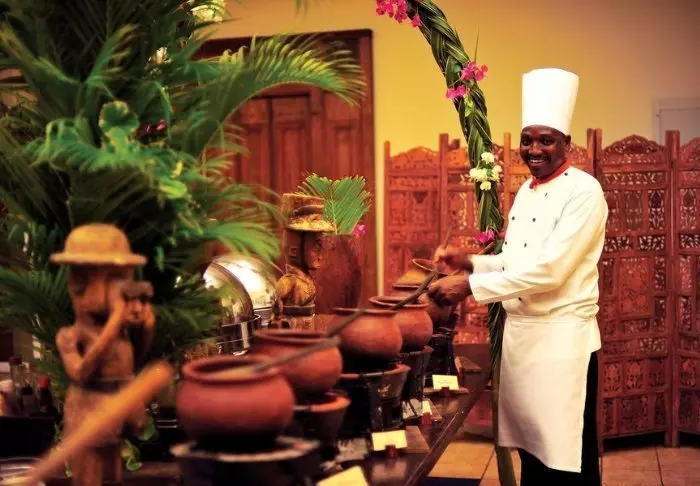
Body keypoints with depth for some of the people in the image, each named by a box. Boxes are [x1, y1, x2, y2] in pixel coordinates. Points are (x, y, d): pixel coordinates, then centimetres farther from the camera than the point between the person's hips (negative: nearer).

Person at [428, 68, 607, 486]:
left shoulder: (584, 192, -15)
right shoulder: (526, 192, 12)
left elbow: (548, 270, -23)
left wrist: (470, 286, -23)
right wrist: (471, 262, 2)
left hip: (563, 338, -8)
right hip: (519, 333, 8)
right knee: (530, 444, 17)